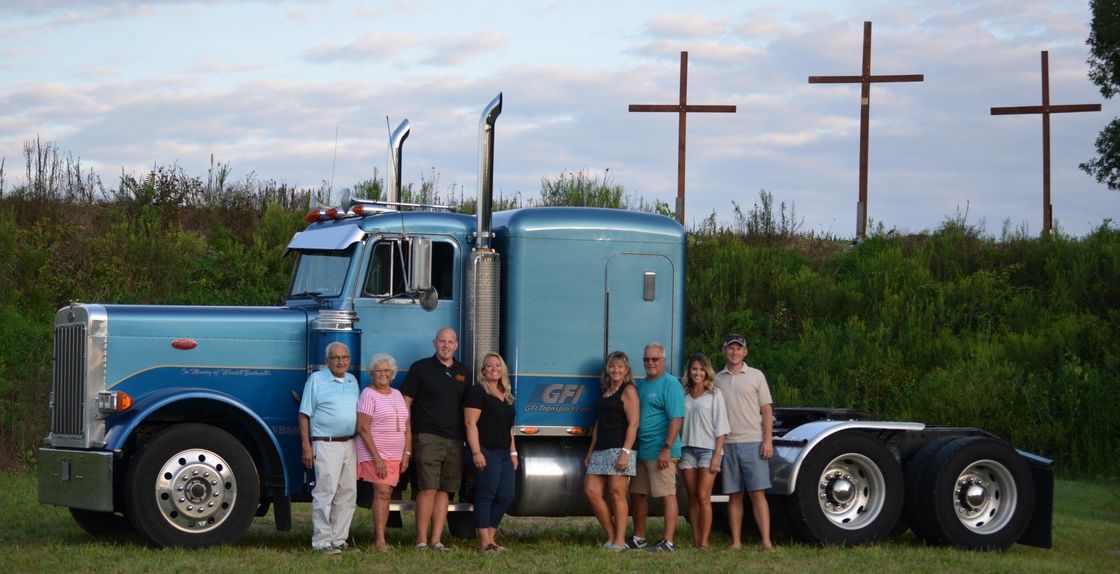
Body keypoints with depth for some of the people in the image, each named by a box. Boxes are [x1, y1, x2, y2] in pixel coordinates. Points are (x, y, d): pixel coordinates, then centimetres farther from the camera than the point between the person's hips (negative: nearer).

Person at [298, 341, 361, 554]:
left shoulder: (352, 381, 16)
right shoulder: (316, 380, -2)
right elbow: (304, 415, -4)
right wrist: (306, 445, -11)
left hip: (350, 444, 7)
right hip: (326, 445, -7)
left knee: (347, 494, 7)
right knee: (325, 493, -10)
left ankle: (339, 540, 13)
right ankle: (322, 542, -8)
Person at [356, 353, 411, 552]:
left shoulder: (397, 395, 15)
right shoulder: (368, 394, -6)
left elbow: (407, 427, 17)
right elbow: (363, 428, -13)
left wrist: (406, 454, 7)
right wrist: (377, 457, -18)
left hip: (395, 456, 7)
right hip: (375, 453, -7)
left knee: (386, 494, 4)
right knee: (382, 492, -16)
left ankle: (377, 539, 8)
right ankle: (380, 541, -19)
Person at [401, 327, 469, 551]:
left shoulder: (462, 373, 17)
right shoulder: (421, 368, 2)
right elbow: (405, 402, 1)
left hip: (454, 441, 5)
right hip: (427, 438, -5)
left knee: (444, 491, 5)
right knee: (428, 488, -12)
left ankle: (436, 540, 7)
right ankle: (421, 540, -9)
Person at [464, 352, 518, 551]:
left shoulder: (506, 396, 21)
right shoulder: (477, 392, -4)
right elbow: (470, 423, -12)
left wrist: (513, 453, 21)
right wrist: (476, 452, -19)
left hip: (504, 453, 8)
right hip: (486, 452, -8)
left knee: (506, 495, 3)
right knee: (486, 495, -8)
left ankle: (490, 536, 12)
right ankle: (485, 542, -9)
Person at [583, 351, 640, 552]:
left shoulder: (628, 391, -4)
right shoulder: (605, 393, 21)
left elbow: (633, 424, -12)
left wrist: (625, 452, -20)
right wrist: (590, 452, 20)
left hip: (619, 449, -8)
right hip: (601, 451, 8)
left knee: (617, 493, -8)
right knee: (591, 491, 0)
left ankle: (619, 541, -5)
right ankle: (611, 536, 7)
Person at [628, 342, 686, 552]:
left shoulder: (670, 384, -9)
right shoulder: (641, 385, 17)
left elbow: (677, 418, -16)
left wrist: (667, 448, -23)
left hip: (660, 453, -9)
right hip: (641, 451, 9)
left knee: (667, 495, -6)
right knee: (637, 494, 14)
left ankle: (668, 541, -5)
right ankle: (638, 538, 25)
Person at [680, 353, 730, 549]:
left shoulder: (714, 394, 3)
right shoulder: (684, 395, 12)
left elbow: (720, 427, -2)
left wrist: (717, 455, -9)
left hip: (708, 449, -4)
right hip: (687, 449, 4)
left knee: (703, 497, -11)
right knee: (692, 498, 3)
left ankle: (704, 542, -10)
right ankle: (695, 542, 4)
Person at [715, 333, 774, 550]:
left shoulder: (756, 376, 6)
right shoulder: (717, 380, 13)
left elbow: (767, 410, 4)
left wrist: (768, 440, -7)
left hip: (752, 443, -3)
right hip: (727, 444, 3)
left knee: (757, 493, -7)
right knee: (734, 496, 4)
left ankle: (766, 541, -10)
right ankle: (736, 542, 6)